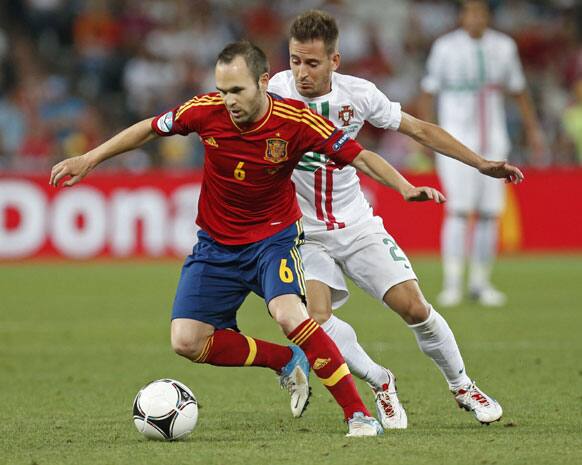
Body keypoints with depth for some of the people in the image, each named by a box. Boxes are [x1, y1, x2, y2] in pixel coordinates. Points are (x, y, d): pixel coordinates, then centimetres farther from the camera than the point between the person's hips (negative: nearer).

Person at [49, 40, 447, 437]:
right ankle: (286, 362, 13)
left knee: (288, 314, -31)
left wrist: (405, 188, -32)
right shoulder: (206, 111, -15)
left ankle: (358, 415, -23)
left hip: (274, 237, -3)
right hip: (216, 245, 4)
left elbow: (359, 156, -18)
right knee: (187, 341, -8)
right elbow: (149, 129, 2)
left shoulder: (295, 121, -21)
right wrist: (89, 159, 2)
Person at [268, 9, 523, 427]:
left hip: (357, 226, 2)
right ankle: (381, 385, 2)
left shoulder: (358, 94, -8)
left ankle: (462, 386, 19)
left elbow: (418, 129, 4)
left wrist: (481, 164, 2)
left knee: (414, 307, -6)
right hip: (303, 233, -2)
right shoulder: (277, 92, -17)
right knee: (316, 318, -23)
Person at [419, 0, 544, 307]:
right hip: (456, 142, -4)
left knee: (489, 213, 2)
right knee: (459, 210, -15)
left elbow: (518, 90, 16)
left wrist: (532, 129, 14)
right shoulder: (446, 47, -3)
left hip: (493, 143, 4)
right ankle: (451, 284, -15)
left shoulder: (503, 46, 7)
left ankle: (480, 284, 11)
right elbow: (428, 91, 0)